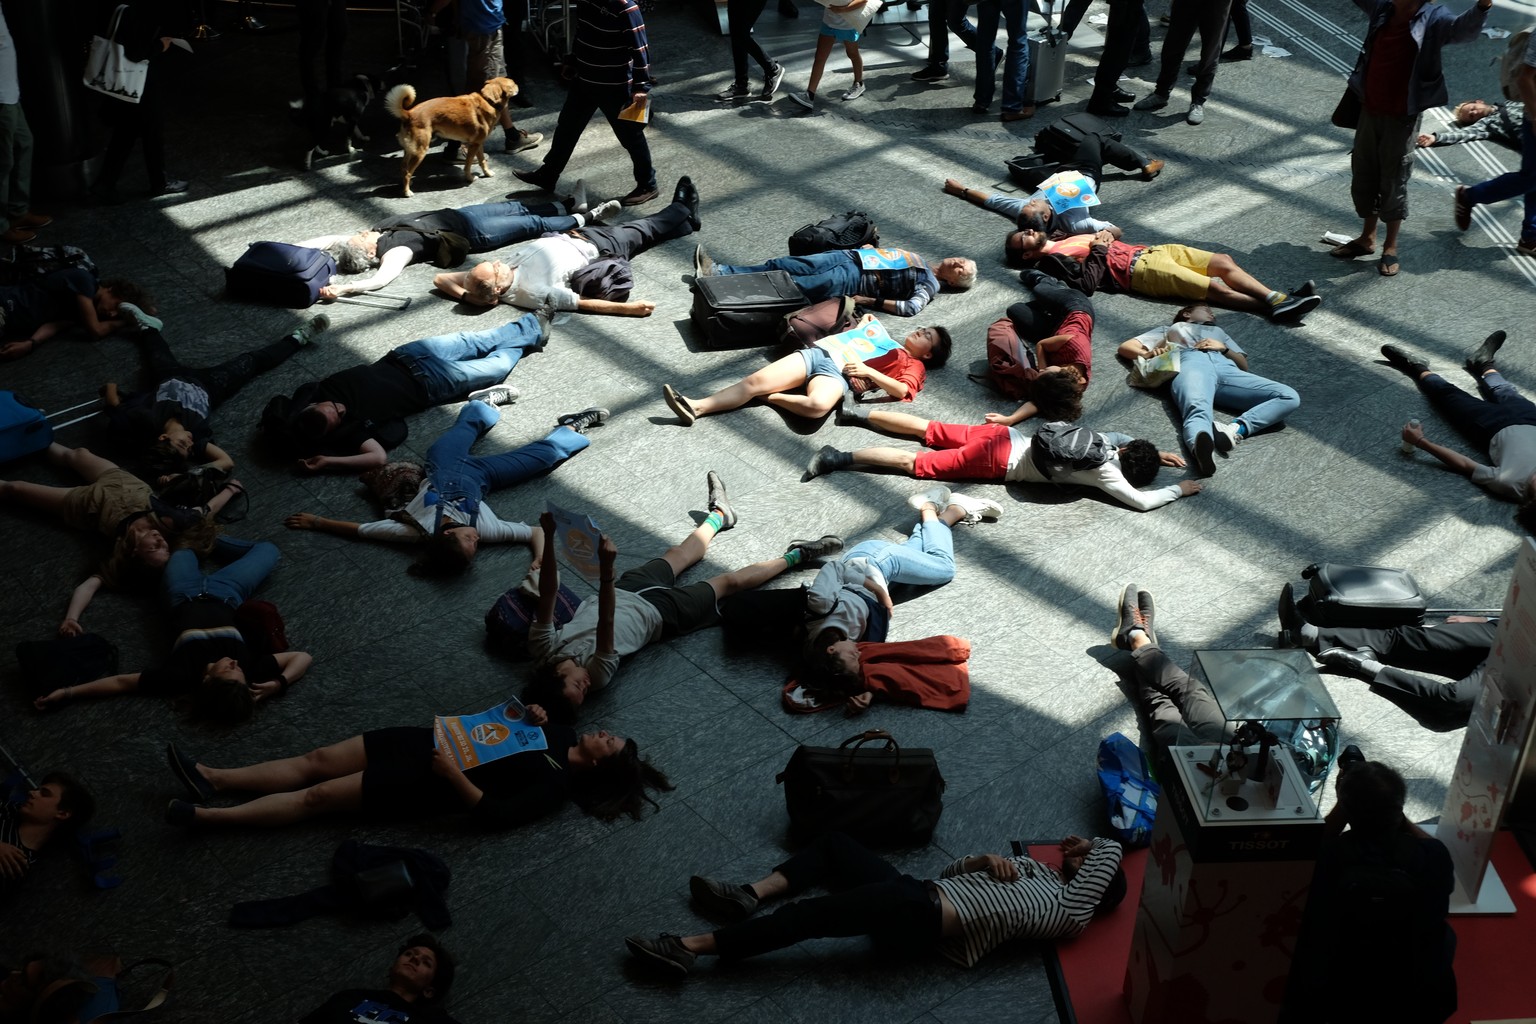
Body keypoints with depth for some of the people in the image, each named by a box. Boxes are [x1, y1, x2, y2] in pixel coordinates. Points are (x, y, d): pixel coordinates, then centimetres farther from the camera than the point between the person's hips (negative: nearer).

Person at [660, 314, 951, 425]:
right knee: (756, 379, -14)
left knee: (816, 405, -42)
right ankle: (696, 407, -23)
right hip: (818, 353, 7)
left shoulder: (914, 365, 11)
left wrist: (867, 371, -14)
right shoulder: (886, 340, 35)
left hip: (839, 374, -7)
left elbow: (902, 390, -10)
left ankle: (773, 397, -16)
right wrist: (861, 326, 29)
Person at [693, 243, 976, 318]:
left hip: (852, 280, -7)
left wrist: (870, 301, -19)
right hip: (846, 256, 7)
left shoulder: (929, 285, -1)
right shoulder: (918, 260, 23)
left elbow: (911, 307, -17)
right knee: (780, 266, -6)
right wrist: (868, 249, 12)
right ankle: (717, 272, -9)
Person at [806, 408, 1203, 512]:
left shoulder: (1104, 441, 7)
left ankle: (854, 413, 21)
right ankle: (839, 458, -11)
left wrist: (1155, 455, 23)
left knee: (929, 431, 17)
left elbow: (1123, 435, 31)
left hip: (1004, 436, 7)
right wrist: (1178, 489, -6)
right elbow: (1142, 501, -20)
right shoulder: (1104, 473, -15)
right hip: (999, 462, -7)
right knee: (917, 464, -7)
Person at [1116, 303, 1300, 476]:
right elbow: (1125, 347, 30)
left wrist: (1224, 348, 11)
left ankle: (1236, 428, -46)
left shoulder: (1218, 331, 48)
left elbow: (1244, 365, 32)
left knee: (1289, 397, -23)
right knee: (1198, 410, -41)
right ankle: (1203, 449, -75)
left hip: (1225, 368, 4)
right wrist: (1148, 354, 7)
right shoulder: (1169, 330, 43)